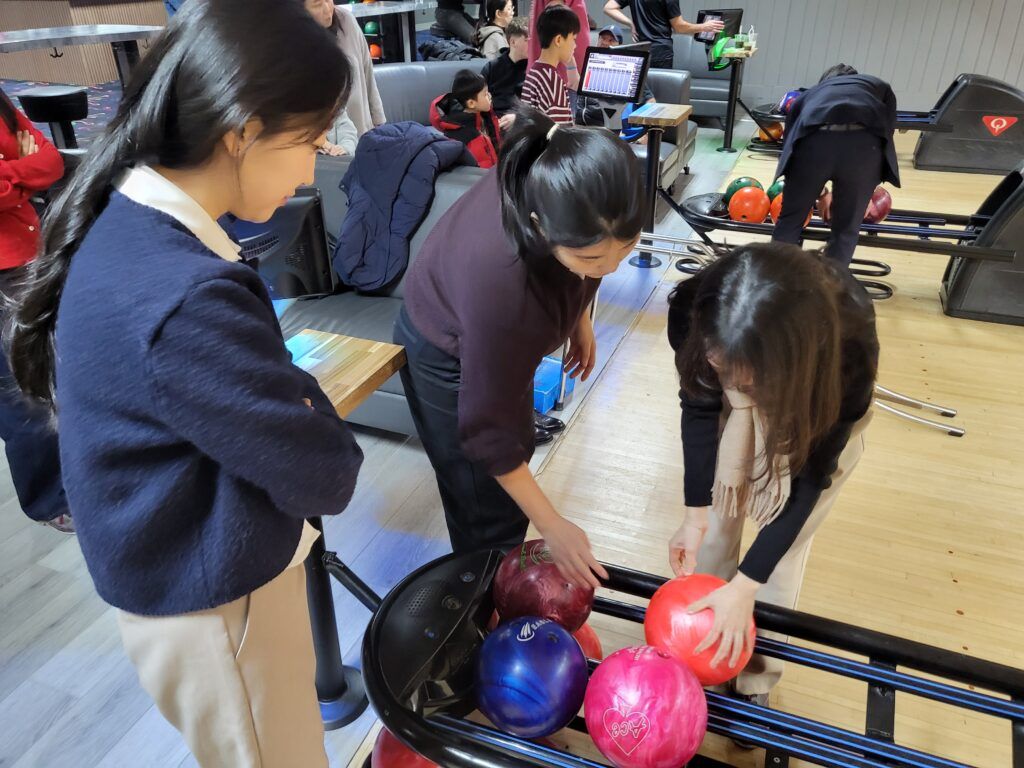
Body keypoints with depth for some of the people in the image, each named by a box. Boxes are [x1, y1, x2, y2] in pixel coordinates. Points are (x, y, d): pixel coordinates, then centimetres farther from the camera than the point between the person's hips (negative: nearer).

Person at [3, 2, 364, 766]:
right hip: (212, 598, -8)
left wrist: (290, 401, -11)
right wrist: (310, 408, -8)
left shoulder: (125, 225, -3)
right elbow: (323, 475, -26)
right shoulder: (182, 299, -34)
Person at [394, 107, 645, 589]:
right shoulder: (497, 282, -45)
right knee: (489, 511, 0)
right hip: (448, 355, -7)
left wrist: (579, 317, 5)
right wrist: (552, 527, -23)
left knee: (518, 450, 24)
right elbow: (486, 428, -31)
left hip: (503, 338, 7)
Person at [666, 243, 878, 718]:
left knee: (782, 550, 2)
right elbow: (698, 405, -18)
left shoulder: (848, 348, -42)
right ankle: (702, 644, 31)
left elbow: (810, 475, -29)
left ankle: (756, 681, 25)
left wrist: (745, 585, -29)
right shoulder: (694, 309, -38)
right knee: (716, 523, 5)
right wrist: (696, 511, -19)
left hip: (817, 417, -2)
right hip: (737, 410, 2)